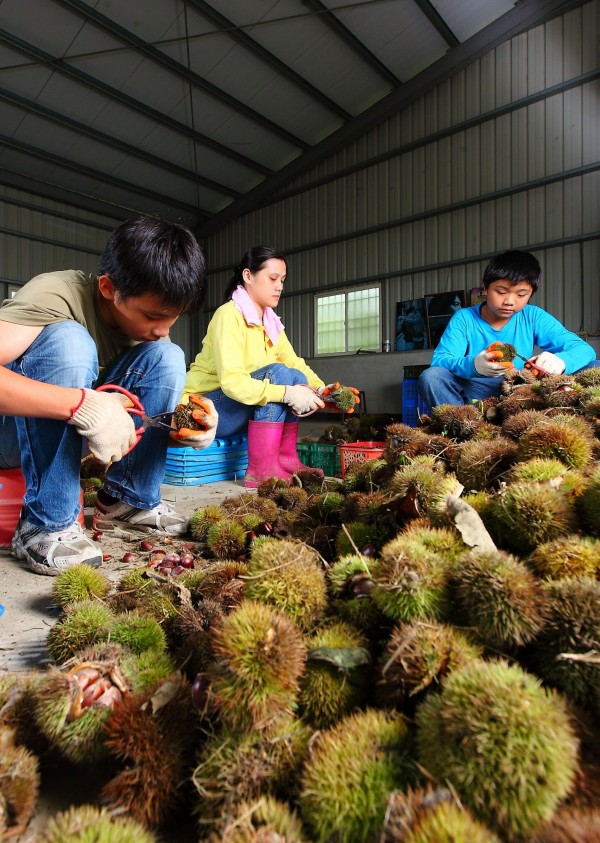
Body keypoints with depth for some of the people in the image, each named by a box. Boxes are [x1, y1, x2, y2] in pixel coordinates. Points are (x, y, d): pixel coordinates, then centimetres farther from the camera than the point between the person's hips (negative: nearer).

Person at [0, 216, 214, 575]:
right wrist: (83, 404, -48)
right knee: (69, 342, -34)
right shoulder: (57, 295, -26)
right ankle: (46, 524, -24)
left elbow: (160, 398, -1)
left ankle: (128, 500, -7)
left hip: (70, 432, 5)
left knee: (166, 358, -16)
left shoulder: (148, 312, -7)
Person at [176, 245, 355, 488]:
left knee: (297, 379, -10)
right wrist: (286, 393, -35)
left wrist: (320, 388, -17)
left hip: (245, 408, 8)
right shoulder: (228, 315, -19)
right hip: (206, 409, -7)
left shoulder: (271, 321, 6)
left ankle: (286, 459, -9)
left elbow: (296, 364, 2)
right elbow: (231, 381, -30)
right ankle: (261, 470, -28)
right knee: (277, 373, -25)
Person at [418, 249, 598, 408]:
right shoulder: (464, 318, -3)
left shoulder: (534, 317, 3)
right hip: (476, 394, -2)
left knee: (594, 368, -12)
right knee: (430, 377, -30)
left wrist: (560, 360, -28)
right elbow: (439, 360, -15)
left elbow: (584, 349, -3)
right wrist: (472, 365, -38)